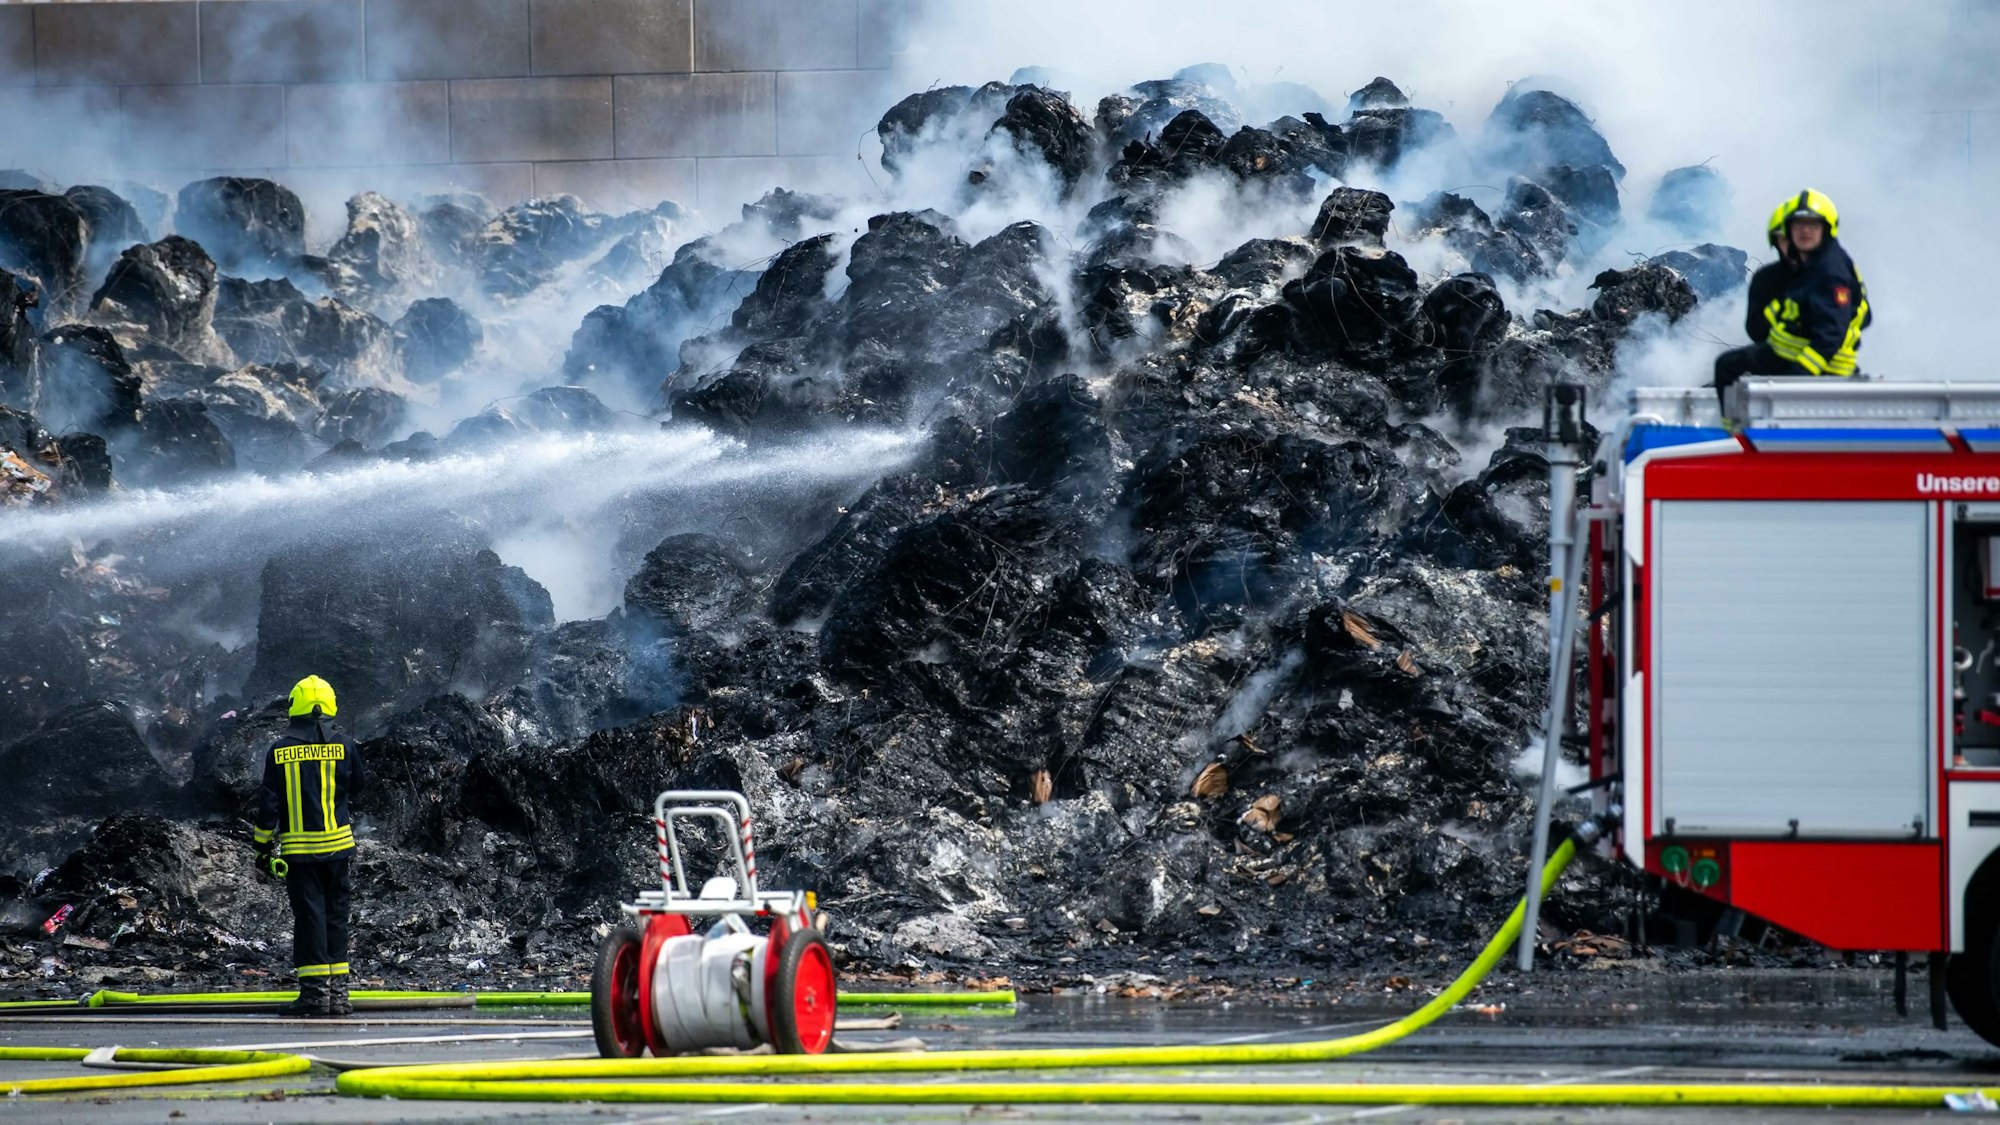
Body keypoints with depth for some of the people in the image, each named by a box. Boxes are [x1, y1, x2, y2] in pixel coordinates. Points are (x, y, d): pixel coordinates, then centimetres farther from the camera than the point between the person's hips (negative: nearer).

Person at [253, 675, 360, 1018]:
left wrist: (262, 845, 5)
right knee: (336, 915, 10)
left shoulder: (279, 751, -5)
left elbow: (270, 803, -4)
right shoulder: (342, 747, -2)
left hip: (298, 848, -2)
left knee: (309, 916, 0)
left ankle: (315, 990, -4)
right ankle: (338, 990, 11)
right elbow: (357, 782, 14)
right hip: (337, 845, 2)